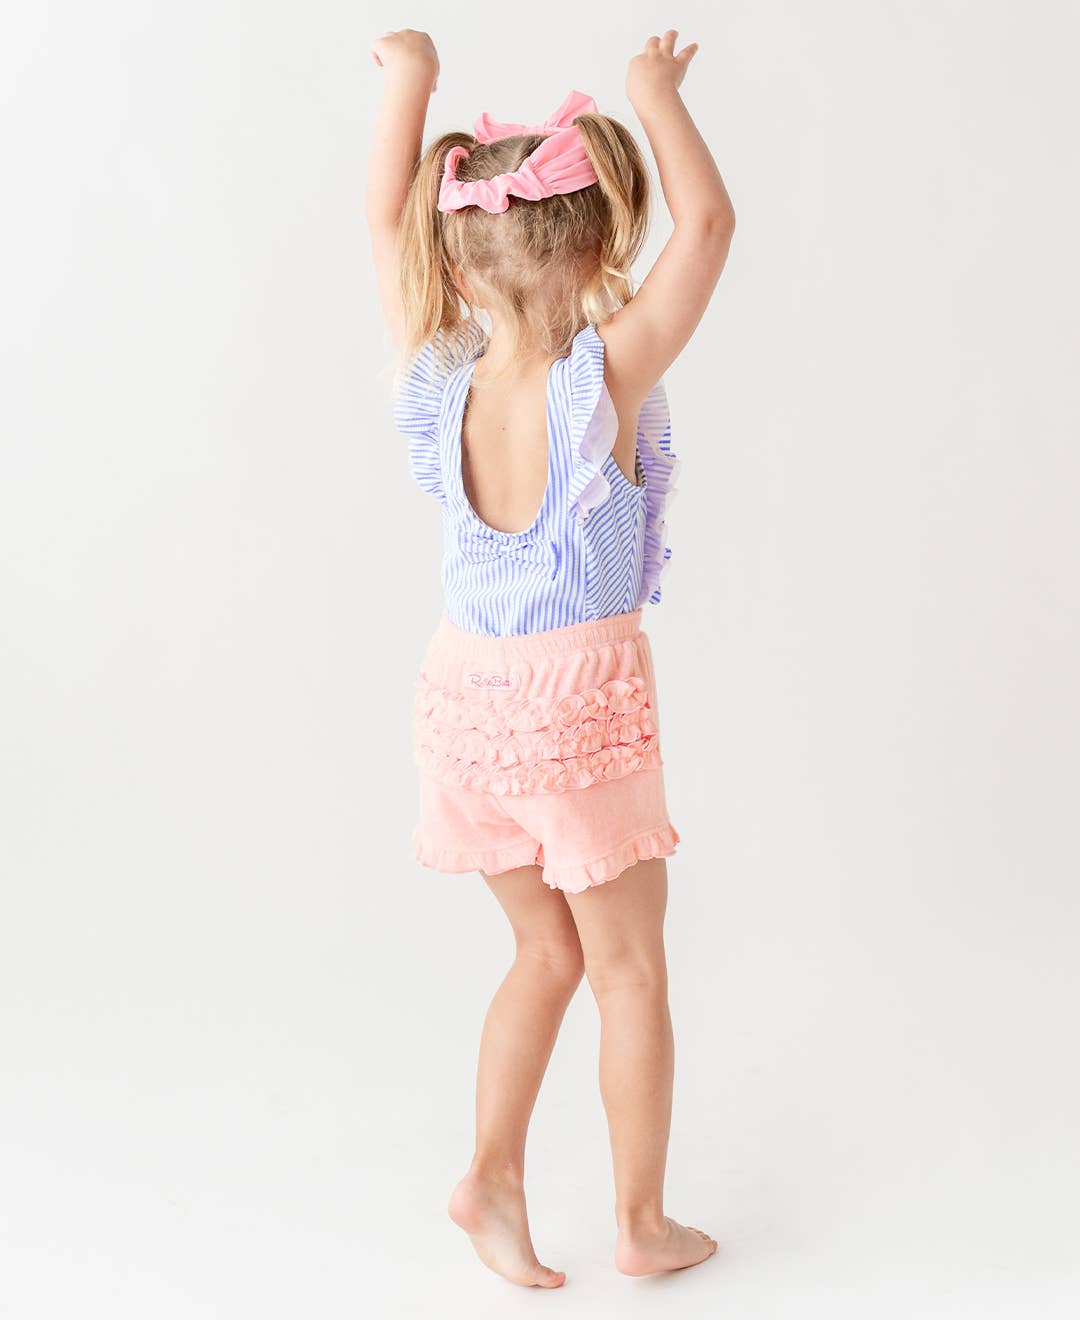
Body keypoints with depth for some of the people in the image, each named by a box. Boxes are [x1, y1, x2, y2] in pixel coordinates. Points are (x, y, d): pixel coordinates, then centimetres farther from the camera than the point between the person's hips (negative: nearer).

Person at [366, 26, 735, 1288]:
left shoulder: (440, 378, -8)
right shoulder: (604, 379, -20)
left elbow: (386, 218, 4)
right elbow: (708, 219, -18)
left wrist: (409, 78, 10)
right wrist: (654, 92, -5)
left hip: (470, 696, 5)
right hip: (582, 704, -5)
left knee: (547, 951, 23)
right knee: (628, 967, 12)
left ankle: (492, 1173, 19)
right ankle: (643, 1223, 24)